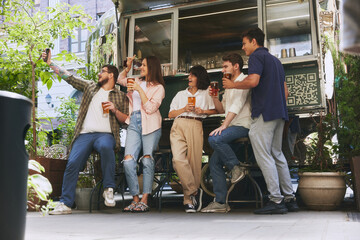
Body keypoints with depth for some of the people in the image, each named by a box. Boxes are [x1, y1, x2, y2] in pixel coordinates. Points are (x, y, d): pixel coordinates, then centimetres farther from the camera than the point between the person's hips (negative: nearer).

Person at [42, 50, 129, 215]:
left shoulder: (120, 96, 16)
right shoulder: (90, 86, 24)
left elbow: (125, 120, 11)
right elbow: (69, 77, 22)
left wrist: (114, 110, -7)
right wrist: (50, 63, 20)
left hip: (106, 134, -3)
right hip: (84, 134, 3)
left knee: (106, 146, -38)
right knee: (72, 163, -17)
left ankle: (109, 189, -26)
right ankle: (65, 203, -11)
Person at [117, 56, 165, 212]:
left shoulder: (158, 87, 5)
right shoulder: (137, 81, 22)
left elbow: (150, 108, -7)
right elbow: (120, 80, 39)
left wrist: (139, 90, -8)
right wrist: (128, 67, 23)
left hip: (150, 126, -4)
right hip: (134, 124, 4)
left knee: (147, 159, -17)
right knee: (128, 160, -13)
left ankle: (144, 201, -13)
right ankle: (135, 199, -8)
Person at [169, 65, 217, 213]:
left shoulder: (205, 95, 23)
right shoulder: (180, 94, 28)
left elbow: (215, 111, 20)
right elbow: (170, 114, 21)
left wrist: (203, 111, 3)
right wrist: (184, 109, 5)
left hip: (195, 126, -1)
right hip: (178, 126, 2)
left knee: (194, 163, -11)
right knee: (178, 159, -22)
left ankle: (188, 199, -2)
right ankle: (194, 191, -14)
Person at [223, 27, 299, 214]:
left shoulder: (257, 56, -2)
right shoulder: (275, 60, 25)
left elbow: (253, 81, -19)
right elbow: (285, 91, 24)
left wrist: (232, 85, -5)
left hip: (264, 113, -9)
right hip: (279, 113, 9)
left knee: (264, 156, -7)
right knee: (277, 154, 13)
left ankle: (276, 200, -8)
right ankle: (289, 198, 14)